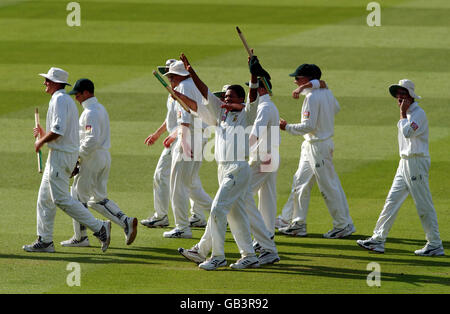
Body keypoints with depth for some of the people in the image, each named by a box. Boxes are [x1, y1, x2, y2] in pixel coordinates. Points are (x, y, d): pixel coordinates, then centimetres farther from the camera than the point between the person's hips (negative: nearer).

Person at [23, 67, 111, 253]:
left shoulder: (60, 100, -14)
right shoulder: (67, 100, 19)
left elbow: (59, 130, -25)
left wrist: (41, 142, -11)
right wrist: (44, 135, 19)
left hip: (61, 155, -11)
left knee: (61, 199, -13)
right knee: (45, 198, 12)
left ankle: (99, 228, -14)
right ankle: (44, 241, 14)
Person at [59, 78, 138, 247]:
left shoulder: (90, 112, -17)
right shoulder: (101, 108, 16)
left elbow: (92, 139, -27)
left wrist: (77, 155, -18)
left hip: (92, 158, -10)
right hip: (105, 157, 10)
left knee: (79, 196, 1)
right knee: (98, 198, 14)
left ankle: (80, 237, 7)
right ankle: (126, 222, 0)